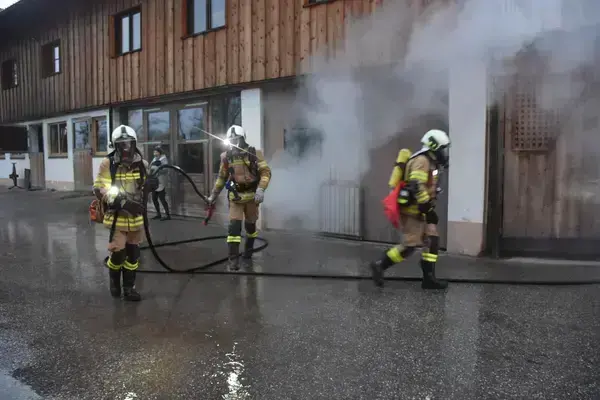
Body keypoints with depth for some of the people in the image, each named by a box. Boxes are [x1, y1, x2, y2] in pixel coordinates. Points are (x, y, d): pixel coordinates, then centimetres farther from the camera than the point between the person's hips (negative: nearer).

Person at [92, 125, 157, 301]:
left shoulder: (142, 164, 3)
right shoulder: (108, 164, -10)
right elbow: (99, 189, -15)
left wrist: (150, 184, -10)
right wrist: (122, 202, -26)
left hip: (136, 216, 4)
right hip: (117, 216, -4)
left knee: (133, 253, 10)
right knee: (118, 253, -2)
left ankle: (129, 287, 25)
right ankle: (114, 281, 28)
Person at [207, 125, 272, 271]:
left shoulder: (255, 153, -8)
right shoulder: (226, 157, 0)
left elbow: (266, 172, -13)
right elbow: (221, 178, 10)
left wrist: (261, 189, -27)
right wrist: (213, 195, 12)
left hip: (251, 195, 0)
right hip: (235, 196, 0)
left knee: (250, 225, 15)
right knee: (234, 226, -12)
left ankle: (248, 250, 39)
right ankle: (233, 260, -9)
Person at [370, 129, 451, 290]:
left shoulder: (429, 162, 18)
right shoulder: (422, 161, -15)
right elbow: (416, 186, -27)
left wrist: (428, 208, 22)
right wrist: (429, 208, -23)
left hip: (417, 209, 10)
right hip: (412, 209, -10)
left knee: (432, 242, 6)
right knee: (410, 245, -9)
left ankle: (429, 278, 9)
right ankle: (380, 265, 2)